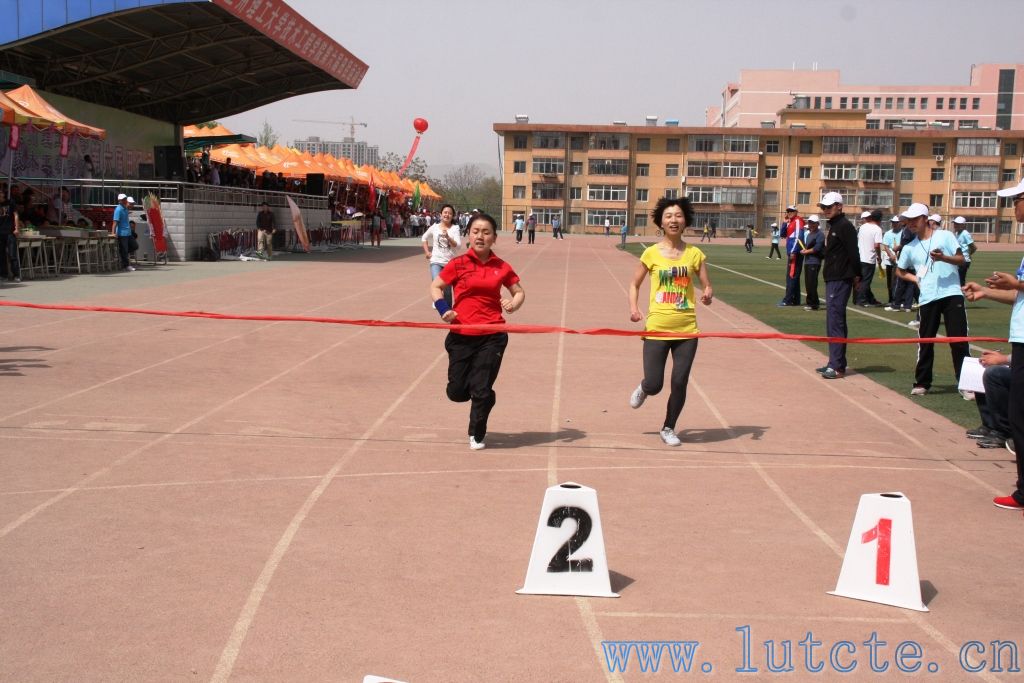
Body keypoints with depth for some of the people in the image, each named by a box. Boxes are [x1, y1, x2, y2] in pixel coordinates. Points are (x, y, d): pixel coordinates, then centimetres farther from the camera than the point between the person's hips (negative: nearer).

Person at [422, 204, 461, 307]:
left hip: (450, 262, 0)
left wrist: (448, 237, -26)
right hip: (436, 261, 0)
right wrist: (427, 252, 8)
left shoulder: (455, 228, -4)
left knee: (448, 289, 10)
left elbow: (457, 246, -12)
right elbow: (424, 238, 18)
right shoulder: (434, 227, 2)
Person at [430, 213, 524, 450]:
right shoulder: (458, 264, -1)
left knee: (482, 390, -2)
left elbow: (520, 292, 14)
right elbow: (435, 287, 8)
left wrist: (514, 304, -8)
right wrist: (443, 308, -10)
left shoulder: (502, 268, 2)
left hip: (492, 337, 0)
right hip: (461, 336, 1)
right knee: (456, 392, 4)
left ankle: (477, 434, 23)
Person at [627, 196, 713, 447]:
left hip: (686, 329, 1)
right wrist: (634, 308, -7)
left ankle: (669, 428, 24)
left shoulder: (694, 254, 2)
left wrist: (707, 295, -16)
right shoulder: (652, 253, -1)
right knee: (654, 384, -3)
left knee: (679, 383, 2)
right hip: (657, 328, -1)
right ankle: (643, 388, 36)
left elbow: (707, 286, 7)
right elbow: (635, 283, 10)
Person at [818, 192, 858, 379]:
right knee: (833, 322, 14)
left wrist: (856, 275, -16)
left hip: (840, 281, -10)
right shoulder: (833, 226, 18)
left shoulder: (845, 226, -13)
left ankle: (838, 367, -9)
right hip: (832, 280, 10)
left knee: (835, 323, -10)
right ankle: (834, 363, 22)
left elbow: (853, 253, -18)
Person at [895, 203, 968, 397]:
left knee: (959, 341, -4)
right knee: (925, 342, 5)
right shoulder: (910, 247, 12)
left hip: (951, 295, -3)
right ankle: (922, 383, 15)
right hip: (928, 299, 3)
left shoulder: (945, 236, 3)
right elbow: (899, 271, 23)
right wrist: (916, 279, 7)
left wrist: (943, 257, -20)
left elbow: (960, 259, -2)